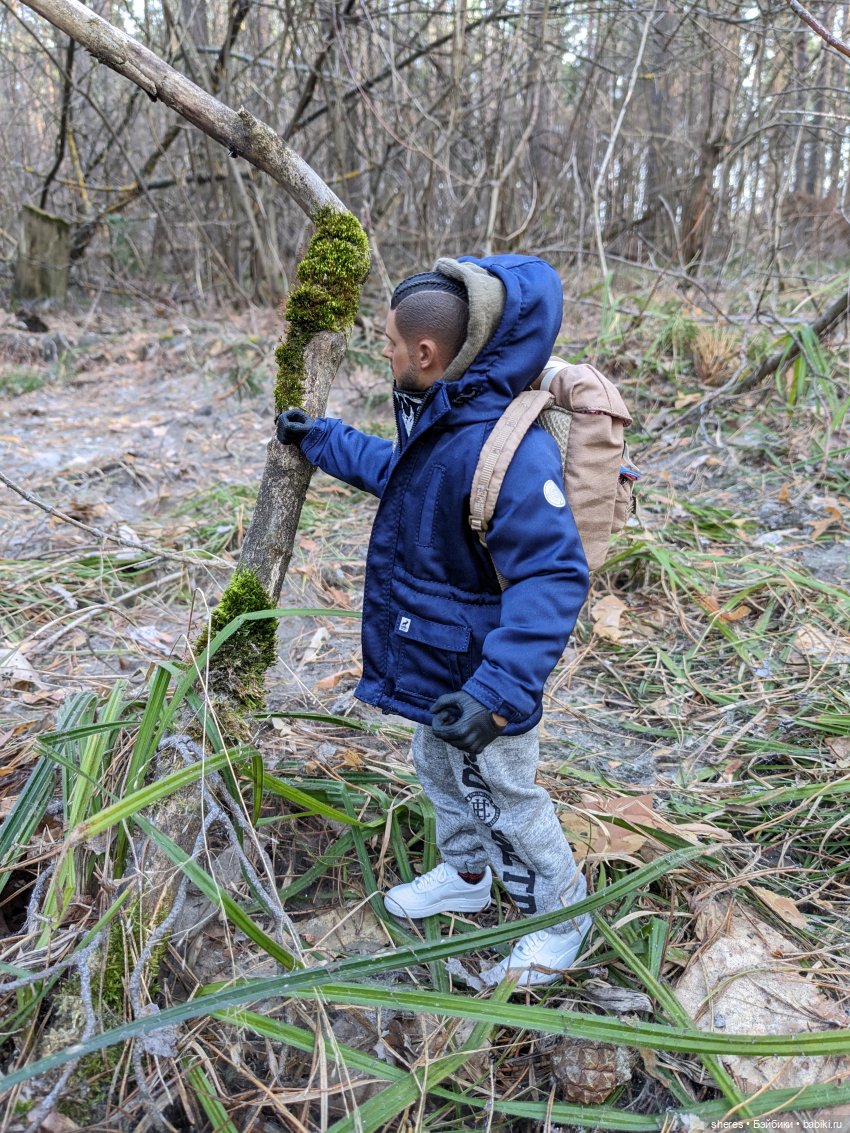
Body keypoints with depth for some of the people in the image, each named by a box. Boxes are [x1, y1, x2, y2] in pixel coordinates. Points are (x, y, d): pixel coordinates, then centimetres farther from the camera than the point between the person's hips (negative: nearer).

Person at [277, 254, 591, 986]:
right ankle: (466, 877, 54)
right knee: (439, 770, 28)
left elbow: (552, 578, -37)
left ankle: (561, 920, 37)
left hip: (477, 669, -10)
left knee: (504, 803, 11)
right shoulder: (437, 418, -1)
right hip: (436, 660, 10)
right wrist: (320, 440, 28)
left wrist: (497, 690, -45)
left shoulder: (506, 448, -34)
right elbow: (398, 472, 21)